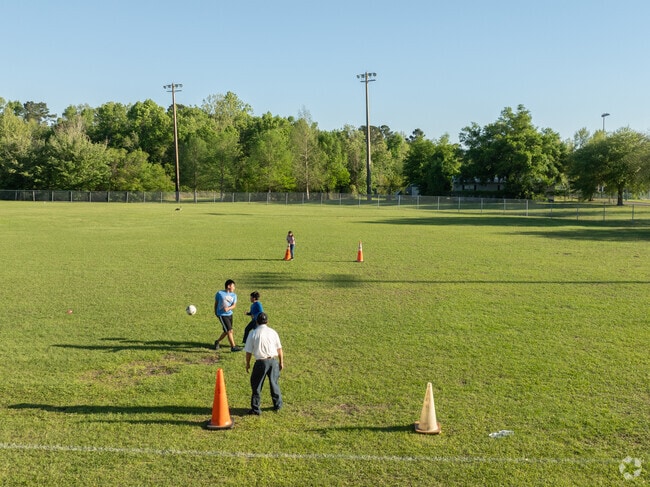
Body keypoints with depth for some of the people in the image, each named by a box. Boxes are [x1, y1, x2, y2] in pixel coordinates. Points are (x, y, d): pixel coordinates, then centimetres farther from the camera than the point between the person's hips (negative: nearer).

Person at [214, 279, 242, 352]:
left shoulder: (234, 295, 5)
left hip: (230, 314, 6)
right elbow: (216, 303, 7)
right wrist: (215, 312, 15)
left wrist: (228, 308, -24)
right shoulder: (220, 293, -6)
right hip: (222, 315, -6)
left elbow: (234, 305, -5)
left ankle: (217, 342, 37)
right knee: (229, 331, -12)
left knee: (226, 332, 14)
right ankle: (233, 347, -8)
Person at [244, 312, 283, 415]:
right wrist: (281, 362, 16)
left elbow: (248, 351, -2)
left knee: (256, 385, 9)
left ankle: (255, 409, 12)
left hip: (261, 362, -3)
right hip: (273, 361, 3)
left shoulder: (253, 333, -5)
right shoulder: (273, 332, 2)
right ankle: (278, 405, 30)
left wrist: (248, 364, 11)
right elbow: (279, 349, 5)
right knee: (274, 383, 19)